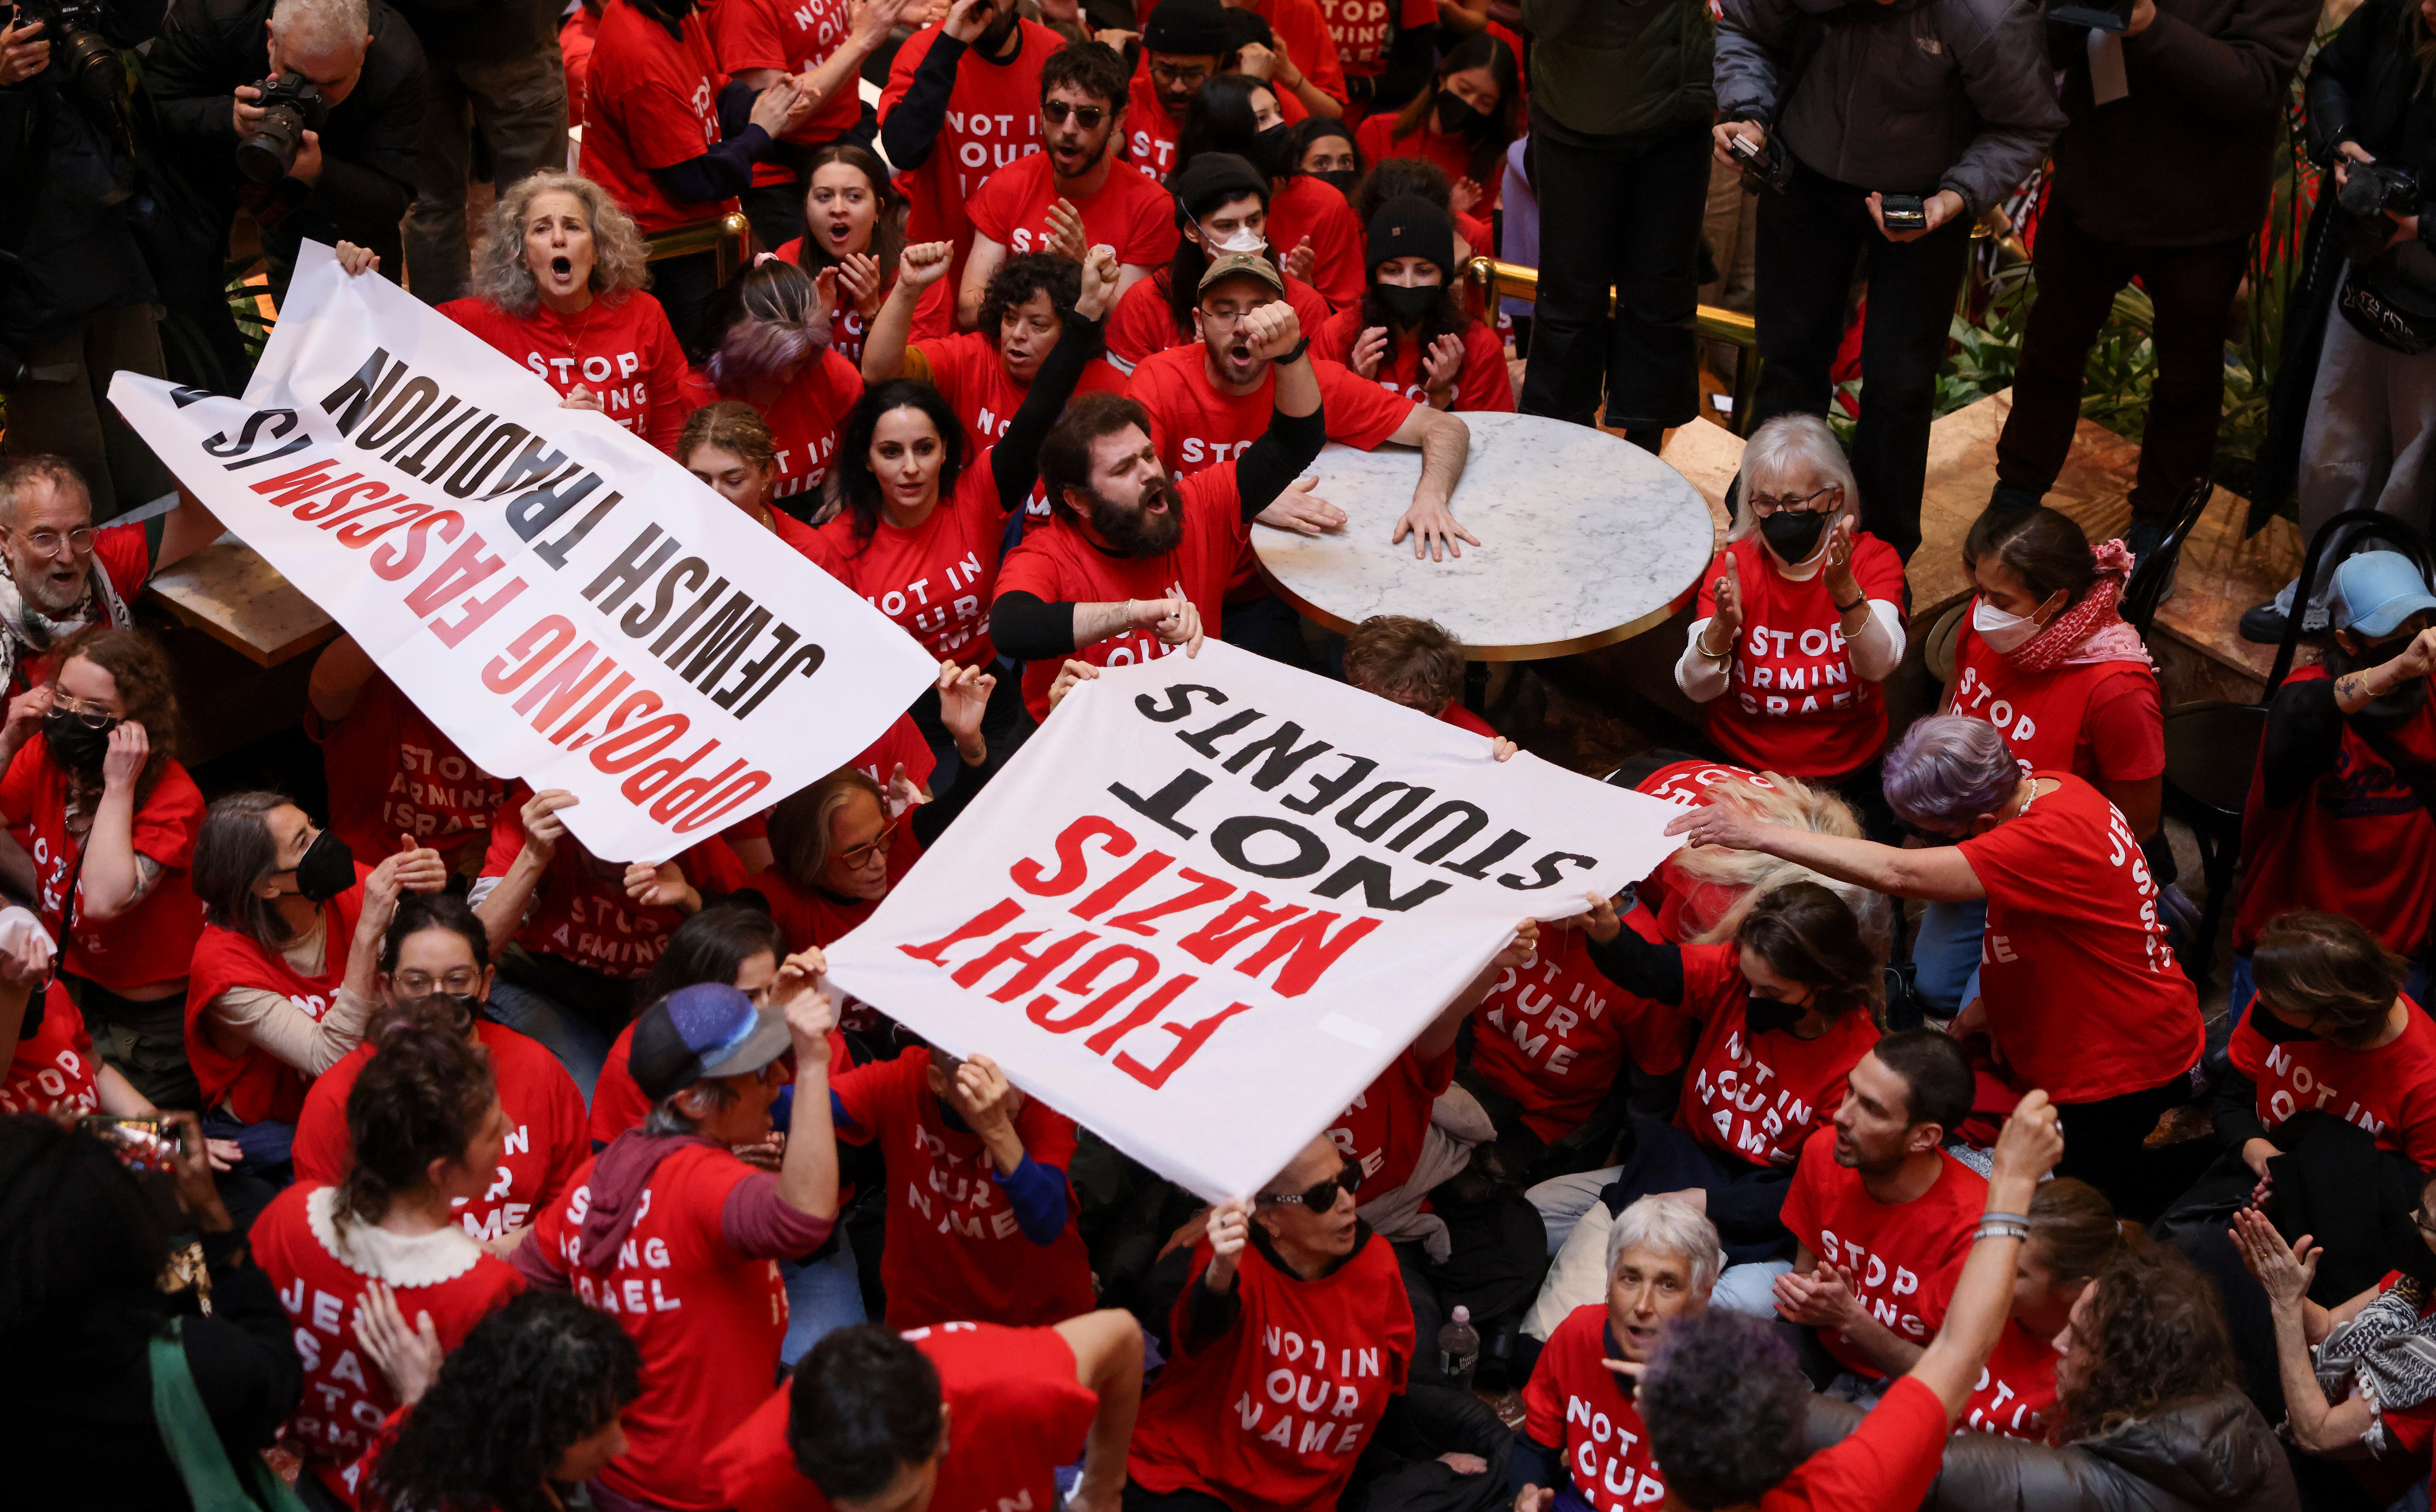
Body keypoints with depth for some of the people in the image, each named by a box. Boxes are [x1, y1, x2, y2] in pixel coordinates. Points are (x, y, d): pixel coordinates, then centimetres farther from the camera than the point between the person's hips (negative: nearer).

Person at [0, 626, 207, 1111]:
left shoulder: (174, 798, -26)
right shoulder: (45, 756, -7)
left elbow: (104, 900, -37)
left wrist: (118, 787, -36)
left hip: (151, 1024, -6)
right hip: (69, 992, 6)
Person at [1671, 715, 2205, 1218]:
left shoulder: (2054, 841, -34)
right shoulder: (2040, 788, -4)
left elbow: (1899, 874, -42)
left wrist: (1758, 835, -41)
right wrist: (1992, 1003, 2)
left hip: (2123, 1071, -9)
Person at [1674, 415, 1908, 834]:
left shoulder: (1873, 560, -6)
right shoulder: (1735, 566, -5)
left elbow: (1879, 666, -24)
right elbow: (1696, 688, -16)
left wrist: (1845, 591, -41)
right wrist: (1723, 625, -36)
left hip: (1846, 779, 0)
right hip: (1741, 765, 0)